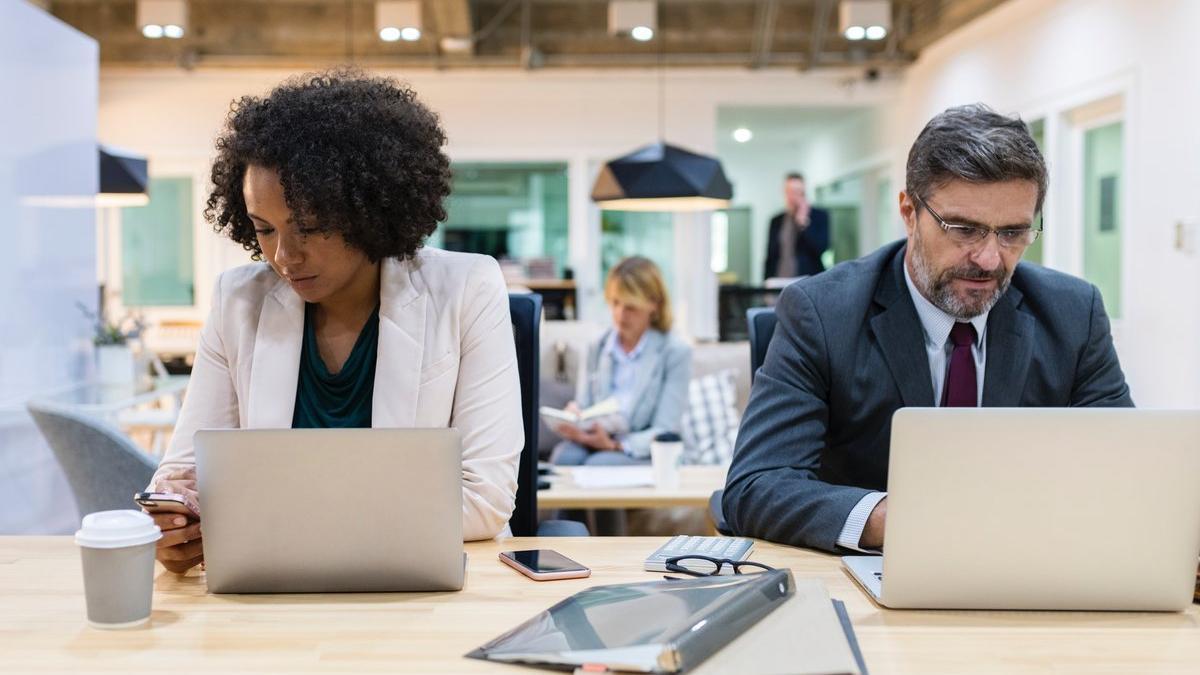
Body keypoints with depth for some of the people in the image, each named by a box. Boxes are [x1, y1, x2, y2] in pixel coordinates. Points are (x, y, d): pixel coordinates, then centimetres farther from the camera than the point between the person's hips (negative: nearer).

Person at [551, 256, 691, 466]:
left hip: (644, 455, -4)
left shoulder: (676, 353, 0)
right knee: (564, 455, -32)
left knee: (598, 464, -36)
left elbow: (665, 433, -6)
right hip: (594, 444, 4)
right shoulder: (596, 348, 14)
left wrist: (614, 445, -23)